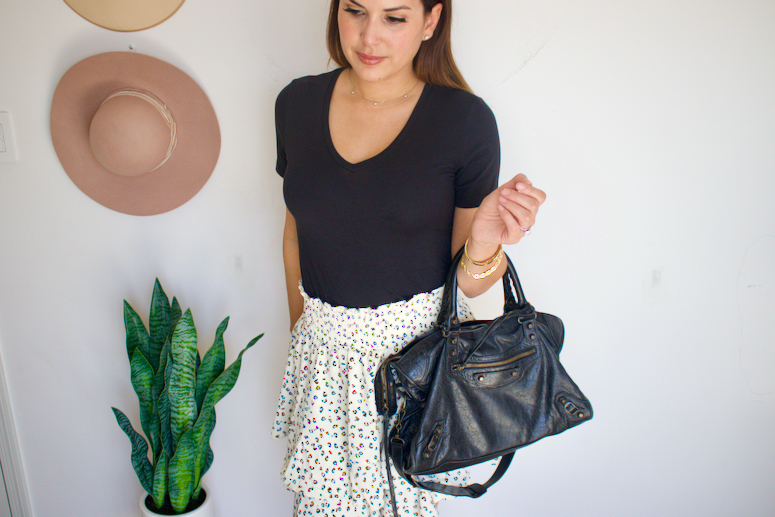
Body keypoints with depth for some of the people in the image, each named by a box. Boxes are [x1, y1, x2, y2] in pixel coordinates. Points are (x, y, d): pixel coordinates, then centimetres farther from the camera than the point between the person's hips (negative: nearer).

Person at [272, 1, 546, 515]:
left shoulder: (465, 120, -13)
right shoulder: (297, 103, -2)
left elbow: (467, 280, -7)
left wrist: (484, 245, -29)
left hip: (416, 344, -3)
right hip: (321, 346, 3)